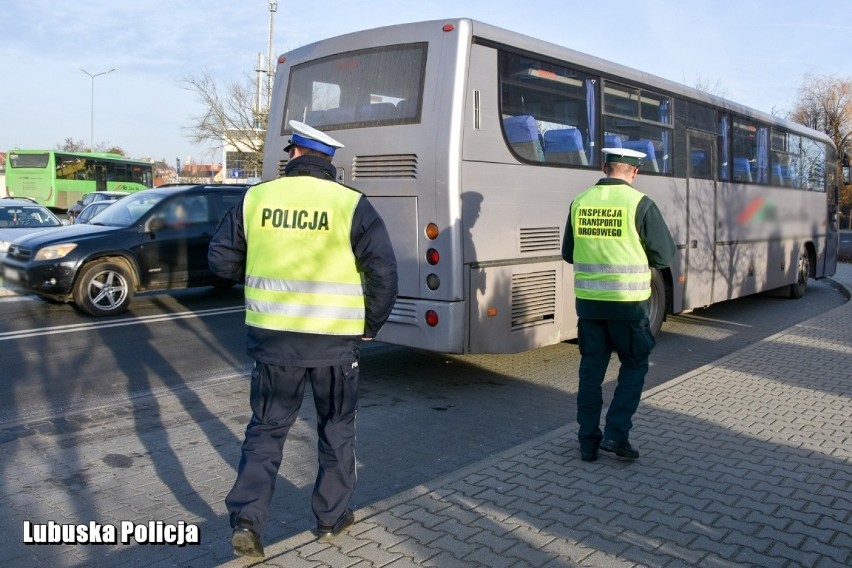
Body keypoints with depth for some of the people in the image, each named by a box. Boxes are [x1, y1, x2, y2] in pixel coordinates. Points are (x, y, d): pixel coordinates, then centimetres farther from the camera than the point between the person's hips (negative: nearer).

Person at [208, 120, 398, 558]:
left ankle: (247, 518, 6)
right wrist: (371, 324, 4)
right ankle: (332, 515, 28)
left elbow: (220, 259, 6)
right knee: (337, 427, 17)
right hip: (334, 339, -1)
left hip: (273, 335, 2)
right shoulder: (351, 204, -6)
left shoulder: (256, 198, 0)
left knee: (267, 427, 16)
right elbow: (383, 271, -10)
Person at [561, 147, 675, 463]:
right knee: (634, 366, 15)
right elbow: (665, 255, -3)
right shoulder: (640, 204, -8)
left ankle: (588, 442, 18)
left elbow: (569, 253, 12)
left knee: (591, 370, 13)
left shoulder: (580, 202, 3)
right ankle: (616, 434, 7)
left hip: (588, 300, 4)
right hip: (628, 302, -3)